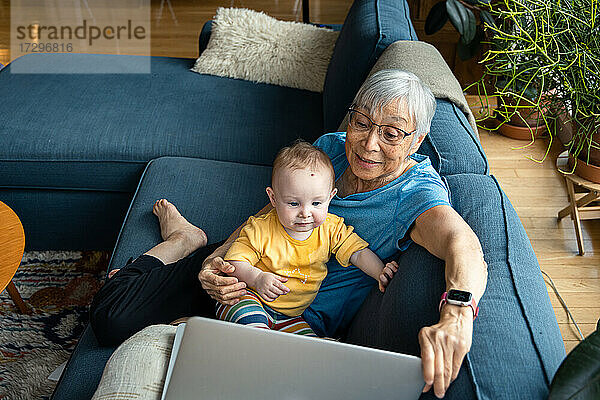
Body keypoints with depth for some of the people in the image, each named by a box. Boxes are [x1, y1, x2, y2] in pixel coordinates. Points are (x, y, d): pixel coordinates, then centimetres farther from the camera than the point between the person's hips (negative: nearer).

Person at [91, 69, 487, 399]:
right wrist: (217, 257, -17)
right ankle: (182, 240, 20)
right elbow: (272, 214, 2)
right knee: (113, 317, -7)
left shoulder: (416, 194, -22)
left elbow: (463, 244, -42)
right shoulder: (329, 147, -6)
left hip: (306, 318, -3)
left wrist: (456, 315, -65)